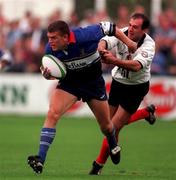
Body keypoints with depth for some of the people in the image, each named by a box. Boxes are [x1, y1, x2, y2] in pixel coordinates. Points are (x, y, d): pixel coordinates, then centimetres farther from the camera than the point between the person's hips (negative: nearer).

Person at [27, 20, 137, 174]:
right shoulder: (51, 49, -20)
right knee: (52, 114, -22)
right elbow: (52, 72, -3)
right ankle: (40, 160, -24)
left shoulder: (83, 36, -32)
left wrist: (128, 42, -11)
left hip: (93, 83, -1)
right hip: (70, 82, 1)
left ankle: (114, 147, 49)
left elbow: (108, 27, -16)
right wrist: (47, 75, -27)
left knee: (106, 125, 12)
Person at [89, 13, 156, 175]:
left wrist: (115, 61, -59)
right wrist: (102, 48, -58)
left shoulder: (148, 45, -25)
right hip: (118, 82, 5)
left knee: (114, 127, -10)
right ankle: (148, 112, 41)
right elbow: (106, 41, -33)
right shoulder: (122, 33, -13)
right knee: (116, 121, 16)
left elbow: (137, 66, -43)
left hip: (136, 88, -5)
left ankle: (99, 165, 8)